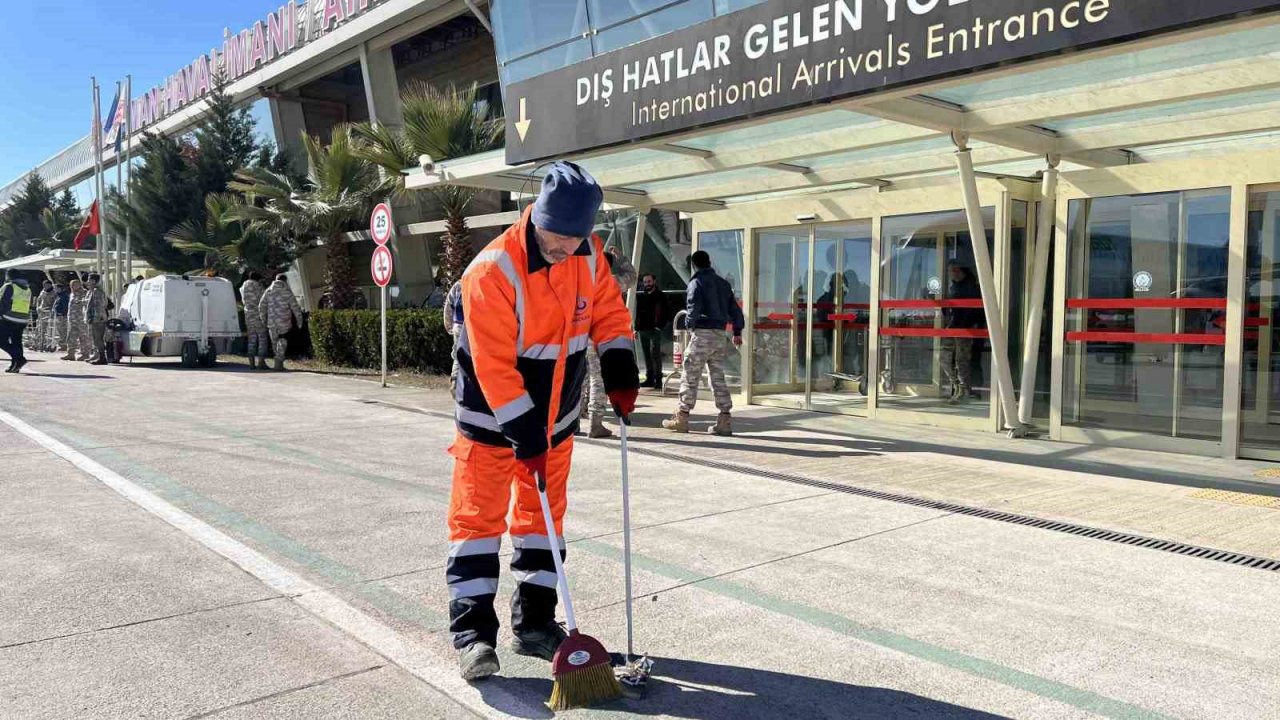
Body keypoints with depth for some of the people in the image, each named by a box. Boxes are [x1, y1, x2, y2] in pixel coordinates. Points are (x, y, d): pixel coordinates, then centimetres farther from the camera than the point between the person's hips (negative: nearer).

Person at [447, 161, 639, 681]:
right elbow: (493, 365, -27)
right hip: (492, 420, -6)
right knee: (478, 516, -2)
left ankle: (534, 623, 24)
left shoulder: (588, 254, -7)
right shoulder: (493, 271, -26)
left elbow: (608, 310, 5)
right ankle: (472, 633, 7)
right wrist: (523, 434, -26)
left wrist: (620, 369, -10)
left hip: (555, 415, 6)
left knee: (542, 516, 12)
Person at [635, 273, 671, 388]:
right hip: (643, 330, 6)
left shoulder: (661, 296, 0)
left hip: (655, 330, -6)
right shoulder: (640, 296, 14)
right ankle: (649, 378, 15)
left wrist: (661, 325, -11)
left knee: (655, 354, -12)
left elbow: (667, 313, -1)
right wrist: (636, 328, 12)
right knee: (646, 355, 9)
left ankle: (658, 379, -10)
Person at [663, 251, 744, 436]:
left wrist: (689, 323, 3)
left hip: (702, 334, -6)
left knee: (690, 377, 1)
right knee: (718, 377, 9)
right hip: (720, 335, 6)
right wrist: (737, 332, 22)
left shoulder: (697, 282, -5)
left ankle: (682, 418, 5)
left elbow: (693, 308, -16)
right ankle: (725, 420, 5)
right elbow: (734, 308, 16)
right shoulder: (723, 283, 14)